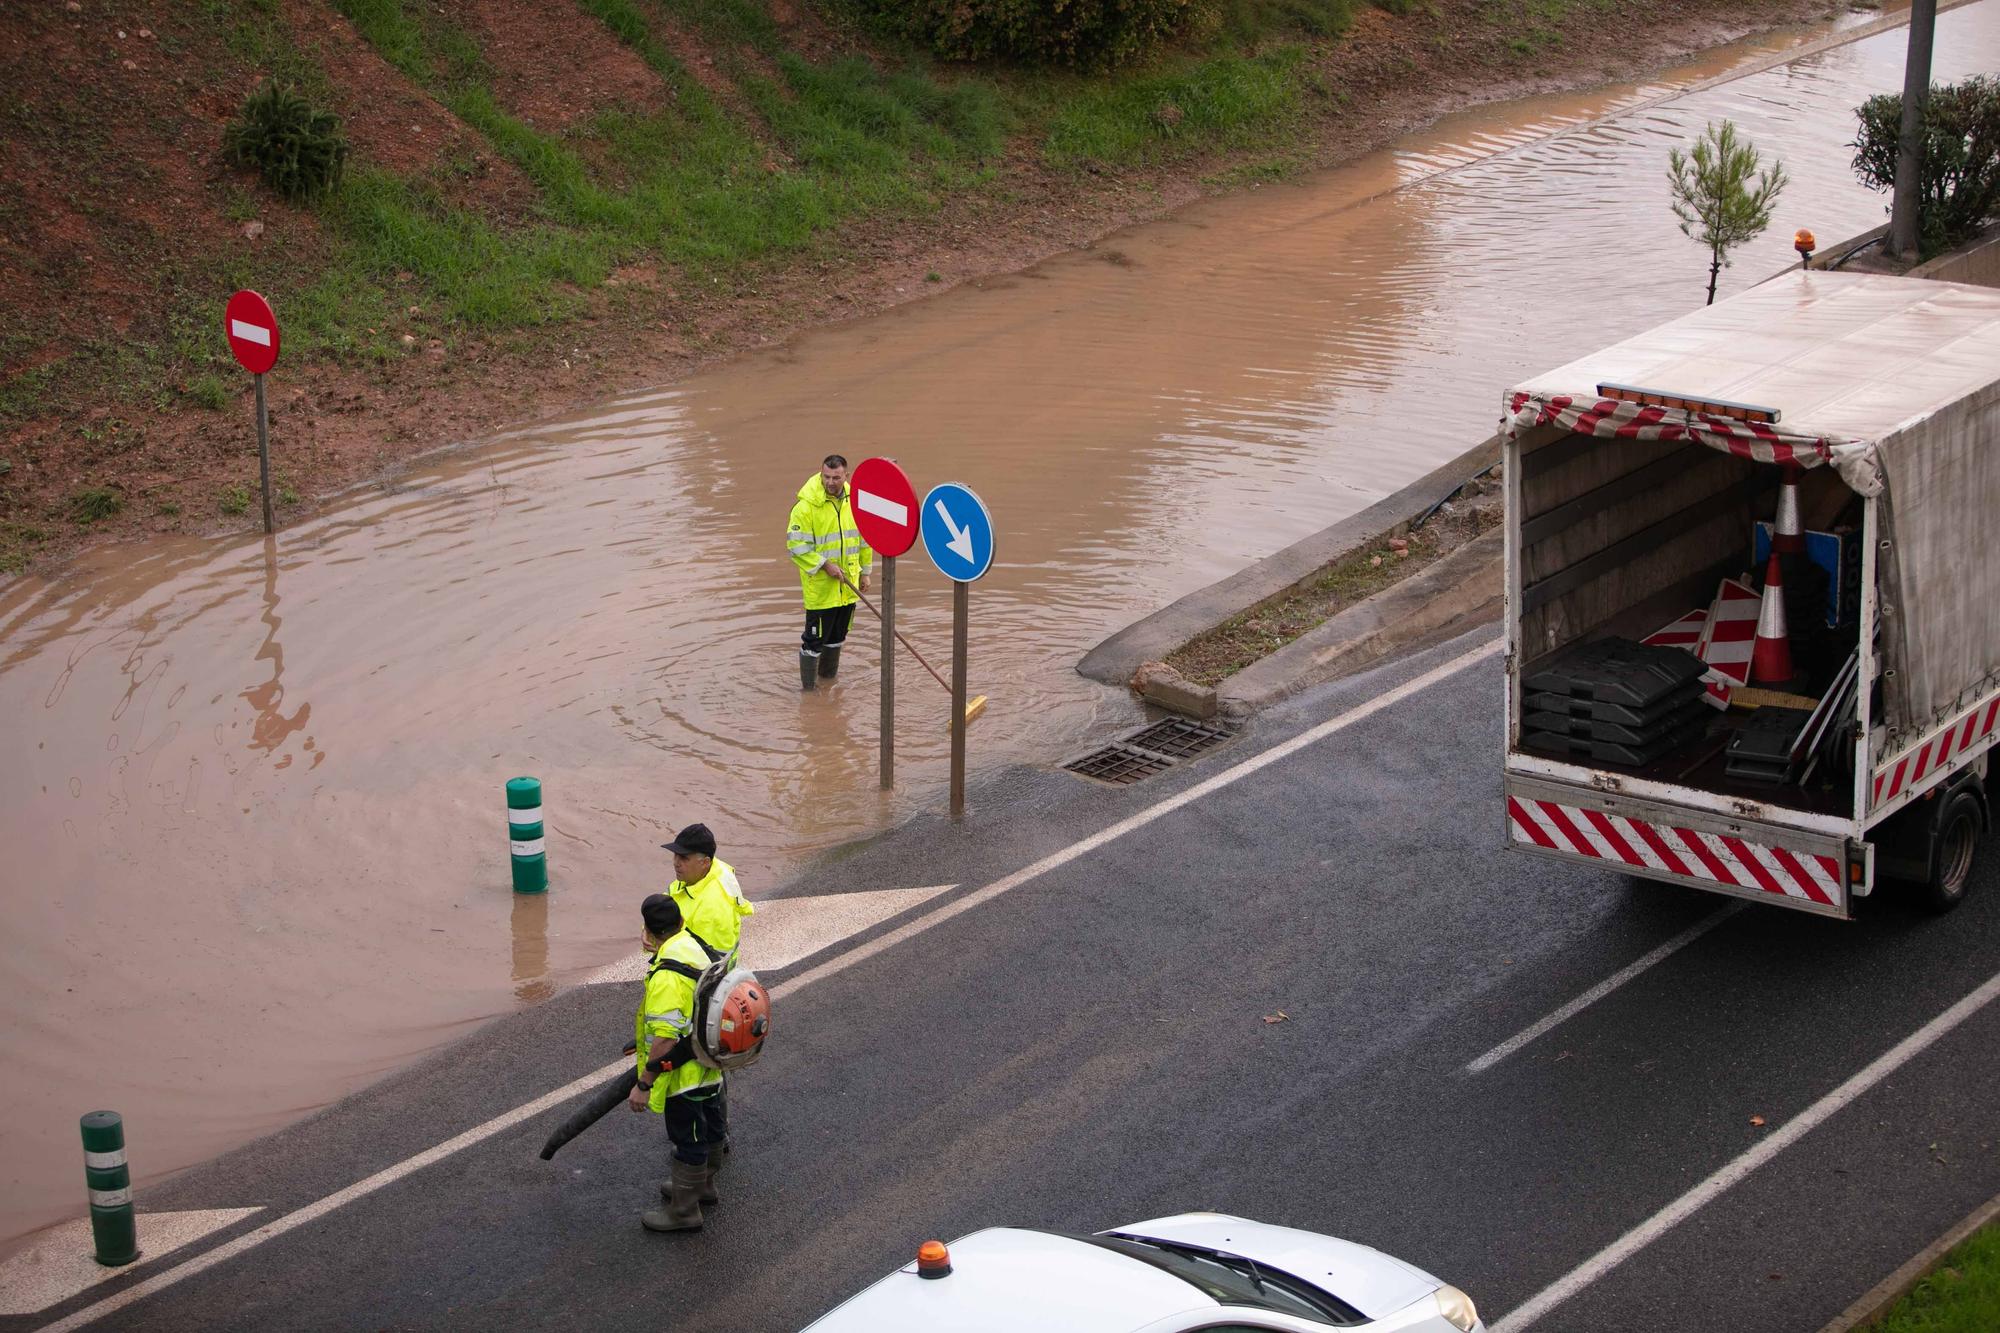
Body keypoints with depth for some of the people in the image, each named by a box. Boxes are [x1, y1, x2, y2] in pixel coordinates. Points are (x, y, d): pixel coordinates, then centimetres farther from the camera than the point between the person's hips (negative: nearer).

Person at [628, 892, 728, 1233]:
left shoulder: (667, 976, -32)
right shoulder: (693, 947, -2)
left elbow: (666, 1038, -33)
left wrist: (644, 1084, -25)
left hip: (683, 1075, -9)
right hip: (709, 1066, 9)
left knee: (687, 1139, 6)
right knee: (708, 1127, 26)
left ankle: (684, 1211, 20)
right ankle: (703, 1185, 47)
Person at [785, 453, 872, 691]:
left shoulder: (854, 501, 3)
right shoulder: (806, 506, -17)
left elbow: (864, 538, 15)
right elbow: (796, 545, -16)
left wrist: (864, 572, 15)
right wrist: (825, 565, -20)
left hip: (847, 586, 6)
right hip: (820, 587, -6)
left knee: (837, 635, 19)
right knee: (815, 638, -2)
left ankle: (828, 676, 37)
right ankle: (808, 686, 10)